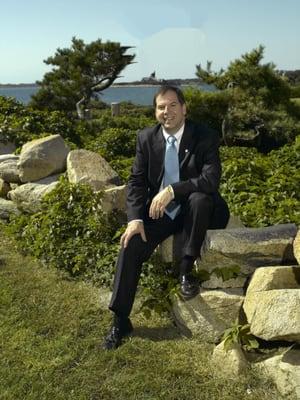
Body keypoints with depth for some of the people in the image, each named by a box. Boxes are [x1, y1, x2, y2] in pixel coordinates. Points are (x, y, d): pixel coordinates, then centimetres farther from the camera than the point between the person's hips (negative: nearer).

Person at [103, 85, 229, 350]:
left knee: (200, 198, -35)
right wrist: (135, 219, -17)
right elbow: (136, 181, -3)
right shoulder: (146, 138, -2)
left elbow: (211, 180, -23)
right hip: (158, 210, 2)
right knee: (131, 245, -18)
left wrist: (172, 190, -32)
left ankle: (186, 270, -16)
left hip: (193, 209, -2)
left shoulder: (206, 137, -11)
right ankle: (120, 320, -5)